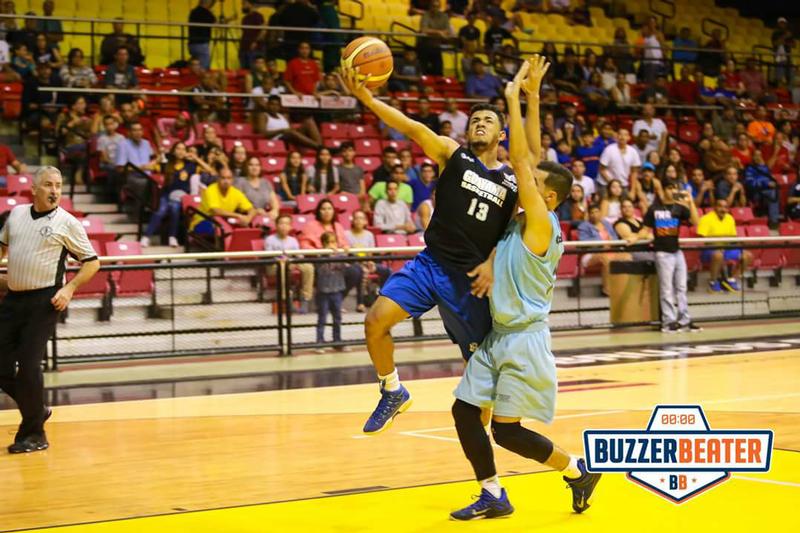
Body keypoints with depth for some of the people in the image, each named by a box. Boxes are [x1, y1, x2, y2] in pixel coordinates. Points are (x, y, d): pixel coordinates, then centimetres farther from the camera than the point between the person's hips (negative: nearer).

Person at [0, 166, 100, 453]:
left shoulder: (67, 223, -3)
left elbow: (92, 262, 1)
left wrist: (70, 288, -11)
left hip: (44, 301, -5)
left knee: (28, 365, -8)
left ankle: (34, 434, 6)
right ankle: (37, 410, 26)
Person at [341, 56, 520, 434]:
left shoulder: (513, 182, 6)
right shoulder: (453, 155, 1)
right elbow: (415, 129, -14)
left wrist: (492, 264, -11)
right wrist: (366, 99, -28)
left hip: (472, 277, 0)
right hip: (431, 264, 0)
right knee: (376, 321, -15)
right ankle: (393, 393, 9)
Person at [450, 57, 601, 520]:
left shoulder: (542, 224, -13)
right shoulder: (524, 221, 9)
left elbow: (520, 160, -16)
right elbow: (531, 158, 12)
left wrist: (515, 99, -12)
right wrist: (532, 96, 9)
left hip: (524, 339, -9)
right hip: (498, 335, 9)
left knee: (507, 429, -6)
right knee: (465, 411, 3)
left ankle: (579, 471, 12)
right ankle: (494, 496, 12)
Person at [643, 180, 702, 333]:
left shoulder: (679, 207, 5)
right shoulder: (655, 208, -4)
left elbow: (695, 221, -7)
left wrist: (690, 202, -14)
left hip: (677, 251, 5)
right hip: (663, 252, -5)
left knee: (681, 288, 9)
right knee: (667, 289, -2)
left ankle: (684, 321, 15)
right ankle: (668, 322, 2)